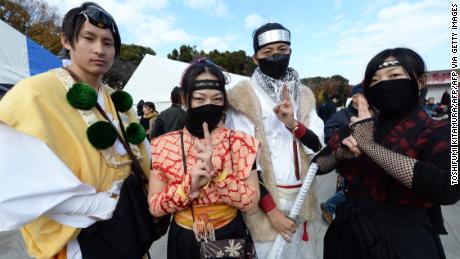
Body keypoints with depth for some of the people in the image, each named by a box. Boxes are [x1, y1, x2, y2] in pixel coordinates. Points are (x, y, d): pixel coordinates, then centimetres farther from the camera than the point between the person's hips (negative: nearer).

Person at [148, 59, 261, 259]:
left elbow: (251, 204, -16)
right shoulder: (163, 145, -11)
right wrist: (189, 186, -26)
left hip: (230, 238, 0)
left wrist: (217, 171, -30)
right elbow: (155, 207, -9)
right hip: (184, 241, 1)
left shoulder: (240, 142, -13)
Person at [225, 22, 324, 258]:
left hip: (300, 197, 5)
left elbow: (318, 145, -2)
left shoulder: (303, 95, 8)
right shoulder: (244, 97, -9)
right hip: (264, 197, -5)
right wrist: (271, 209, -14)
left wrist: (293, 124, -22)